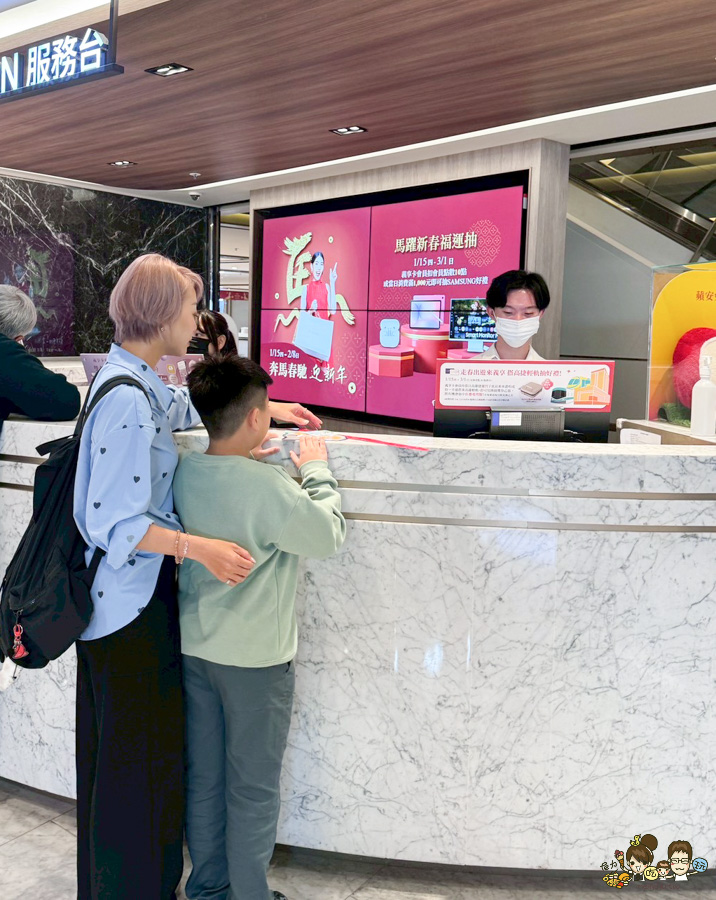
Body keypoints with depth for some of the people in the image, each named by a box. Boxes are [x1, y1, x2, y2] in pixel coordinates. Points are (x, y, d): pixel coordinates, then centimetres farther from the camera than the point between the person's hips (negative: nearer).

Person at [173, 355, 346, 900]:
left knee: (203, 776, 19)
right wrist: (317, 470, 0)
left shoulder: (183, 472, -6)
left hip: (194, 646, 7)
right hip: (254, 656, -6)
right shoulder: (271, 488, -25)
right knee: (253, 787, 11)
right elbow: (331, 535, -11)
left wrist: (250, 459, 7)